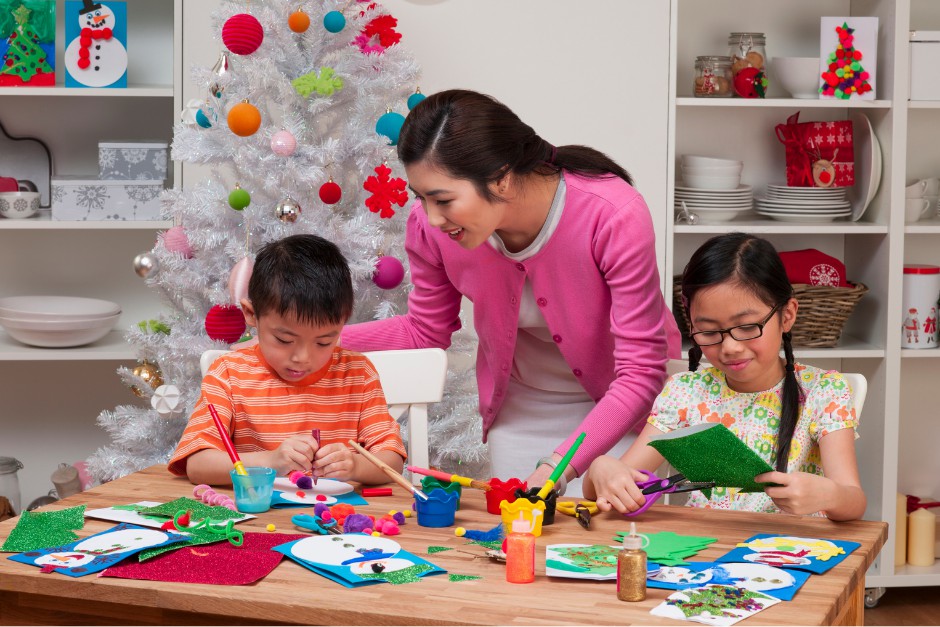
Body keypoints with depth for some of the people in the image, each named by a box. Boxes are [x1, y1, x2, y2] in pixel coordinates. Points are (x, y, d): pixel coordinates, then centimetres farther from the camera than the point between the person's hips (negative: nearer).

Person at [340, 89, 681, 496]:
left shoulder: (615, 217, -34)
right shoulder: (430, 225, -22)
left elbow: (641, 371, -30)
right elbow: (424, 333, -1)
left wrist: (558, 468, -40)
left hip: (622, 402, -3)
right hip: (523, 409, 3)